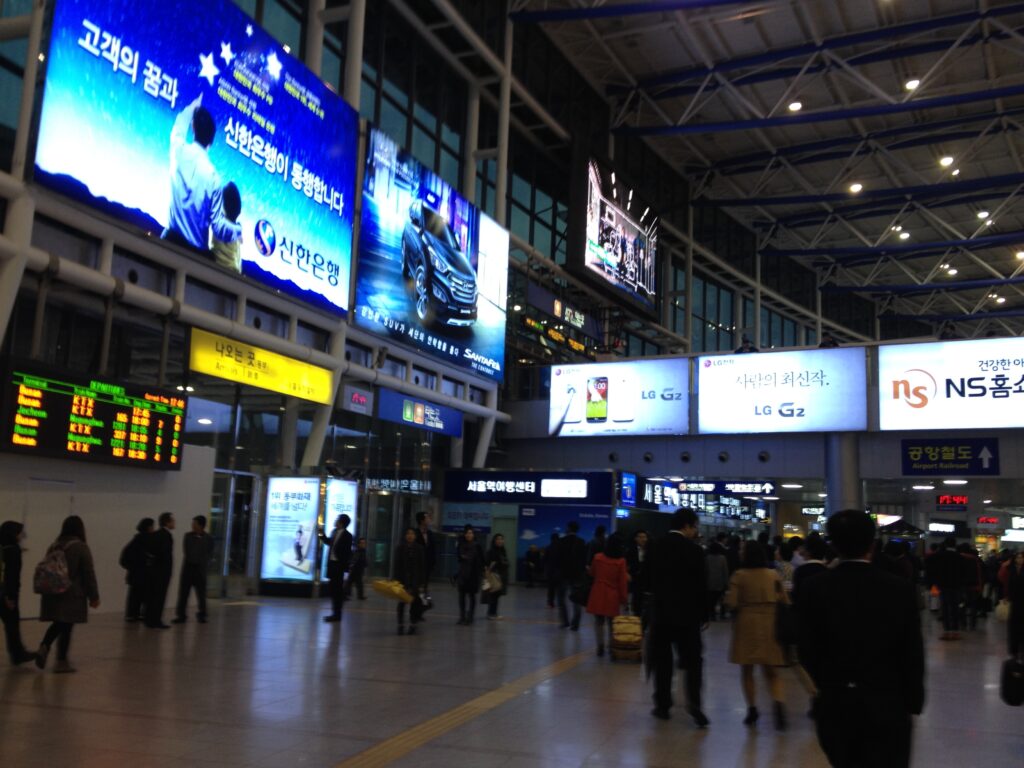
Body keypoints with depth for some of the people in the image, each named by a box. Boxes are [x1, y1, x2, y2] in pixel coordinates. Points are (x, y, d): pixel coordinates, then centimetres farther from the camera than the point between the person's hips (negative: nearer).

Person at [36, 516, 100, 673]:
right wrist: (94, 596, -4)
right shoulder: (81, 548, -9)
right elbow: (89, 574, -9)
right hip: (72, 595, -6)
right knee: (66, 627, 0)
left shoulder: (53, 547, 10)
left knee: (57, 624, 17)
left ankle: (43, 647, -4)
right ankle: (61, 661, 5)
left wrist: (48, 590, 25)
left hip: (53, 594, 6)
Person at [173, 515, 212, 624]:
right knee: (183, 592, -1)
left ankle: (201, 615, 18)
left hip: (200, 568, -1)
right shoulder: (188, 536, 3)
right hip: (188, 566, 1)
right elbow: (186, 550, 5)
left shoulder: (208, 539, -2)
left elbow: (208, 554, 0)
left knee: (201, 594, 5)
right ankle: (181, 615, 5)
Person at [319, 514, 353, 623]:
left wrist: (344, 566, -19)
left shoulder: (347, 536, -14)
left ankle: (337, 614, 4)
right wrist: (322, 534, 14)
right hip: (331, 563, 8)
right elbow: (329, 542, 25)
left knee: (337, 590, -2)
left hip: (338, 565, -8)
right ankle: (335, 613, 21)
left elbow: (347, 553, -15)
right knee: (333, 589, 13)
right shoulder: (334, 532, 9)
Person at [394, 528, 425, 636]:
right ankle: (400, 625, 11)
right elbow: (397, 566, 1)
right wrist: (397, 580, -6)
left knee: (414, 602, 1)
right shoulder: (400, 548, 1)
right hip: (403, 579, 0)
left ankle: (413, 625, 10)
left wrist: (422, 582, -3)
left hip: (415, 580, 0)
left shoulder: (419, 549, 1)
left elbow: (423, 566, 1)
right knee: (402, 602, 4)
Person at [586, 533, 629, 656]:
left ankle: (600, 646, 3)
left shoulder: (598, 557, -4)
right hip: (613, 596, -1)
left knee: (599, 621, 8)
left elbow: (592, 573, 12)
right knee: (611, 623, 9)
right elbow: (623, 582, -6)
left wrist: (588, 568, 35)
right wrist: (624, 598, 4)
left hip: (598, 594, 1)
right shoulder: (621, 561, -9)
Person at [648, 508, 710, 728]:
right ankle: (694, 702, -10)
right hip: (687, 614, -3)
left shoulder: (656, 547, 1)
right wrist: (704, 615, 2)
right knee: (693, 660, 4)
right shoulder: (694, 549, -9)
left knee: (662, 660, 10)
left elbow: (649, 579, 6)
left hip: (661, 612, 3)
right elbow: (701, 585, -7)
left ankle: (663, 705, 12)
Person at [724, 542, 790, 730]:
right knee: (771, 670, 9)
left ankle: (752, 709, 15)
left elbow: (731, 603, -12)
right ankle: (778, 702, -15)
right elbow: (785, 601, 3)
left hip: (747, 624, -3)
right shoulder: (774, 575, 2)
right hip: (770, 625, 3)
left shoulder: (739, 575, -7)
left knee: (747, 670, 12)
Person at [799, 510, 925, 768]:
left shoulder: (814, 589, -8)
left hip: (835, 706, 1)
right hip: (886, 706, -1)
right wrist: (912, 704, 9)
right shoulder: (900, 589, -9)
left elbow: (808, 652, -3)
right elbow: (913, 655, -5)